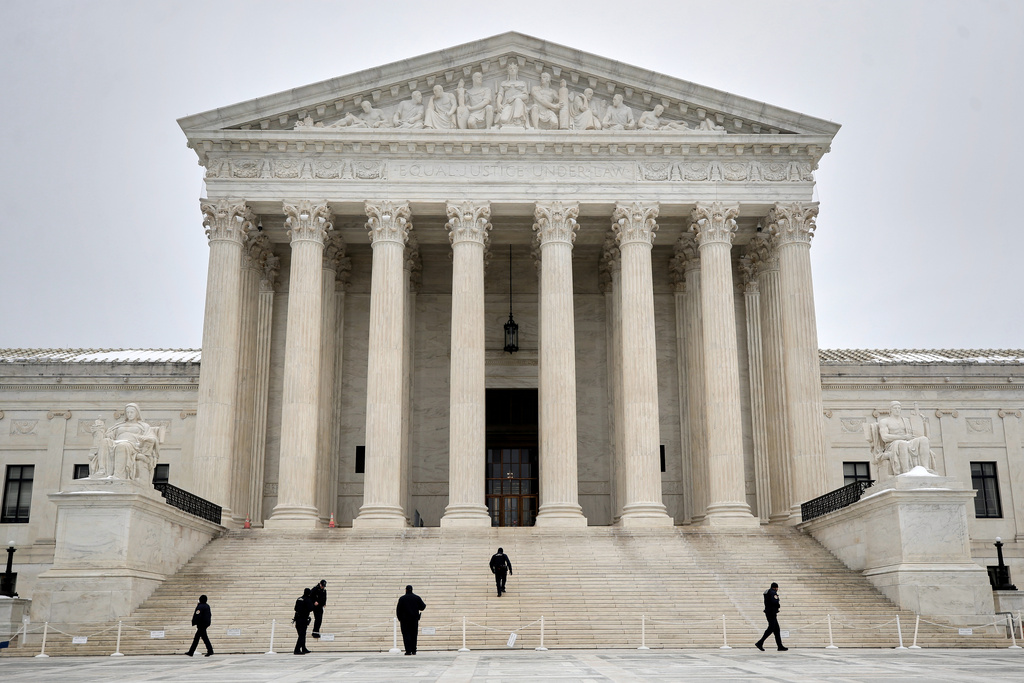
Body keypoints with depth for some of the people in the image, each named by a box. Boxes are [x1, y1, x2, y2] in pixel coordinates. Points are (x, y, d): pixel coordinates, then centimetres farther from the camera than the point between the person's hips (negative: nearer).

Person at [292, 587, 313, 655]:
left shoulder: (299, 599, 11)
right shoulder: (308, 600, -10)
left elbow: (296, 608, 15)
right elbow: (310, 609, -15)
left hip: (297, 619, 7)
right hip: (304, 619, -7)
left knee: (302, 634, 17)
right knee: (302, 635, -5)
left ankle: (304, 649, 24)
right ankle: (297, 650, -11)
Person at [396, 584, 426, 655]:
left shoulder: (402, 598, -4)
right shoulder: (417, 598, 2)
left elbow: (398, 610, -3)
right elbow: (422, 607, 5)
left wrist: (399, 618, 6)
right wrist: (425, 606, 28)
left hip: (405, 620, -2)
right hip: (415, 619, 3)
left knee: (406, 635, -1)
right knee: (414, 635, 11)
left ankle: (408, 651, -9)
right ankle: (414, 651, 10)